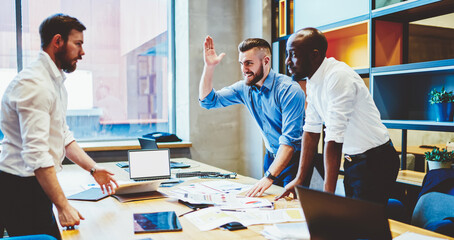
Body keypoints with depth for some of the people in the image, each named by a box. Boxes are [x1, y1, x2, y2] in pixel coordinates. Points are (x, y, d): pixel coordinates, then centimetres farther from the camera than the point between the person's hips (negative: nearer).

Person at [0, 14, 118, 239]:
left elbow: (63, 136, 18)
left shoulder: (56, 81, 13)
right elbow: (36, 154, -25)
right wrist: (63, 206, -25)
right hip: (21, 189, -9)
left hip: (36, 187, 9)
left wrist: (93, 168, 11)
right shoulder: (33, 83, -19)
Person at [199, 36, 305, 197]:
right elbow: (208, 100, 2)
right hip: (271, 157, 6)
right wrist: (209, 66, -11)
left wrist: (269, 177, -36)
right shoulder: (244, 88, -1)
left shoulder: (289, 90, -22)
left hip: (294, 158, -5)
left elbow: (290, 140, -28)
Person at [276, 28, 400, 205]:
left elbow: (334, 139, -30)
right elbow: (311, 130, 6)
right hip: (353, 160, 8)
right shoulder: (313, 81, 2)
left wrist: (327, 194, -29)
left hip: (374, 162, -8)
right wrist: (299, 179, 5)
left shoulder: (338, 77, -25)